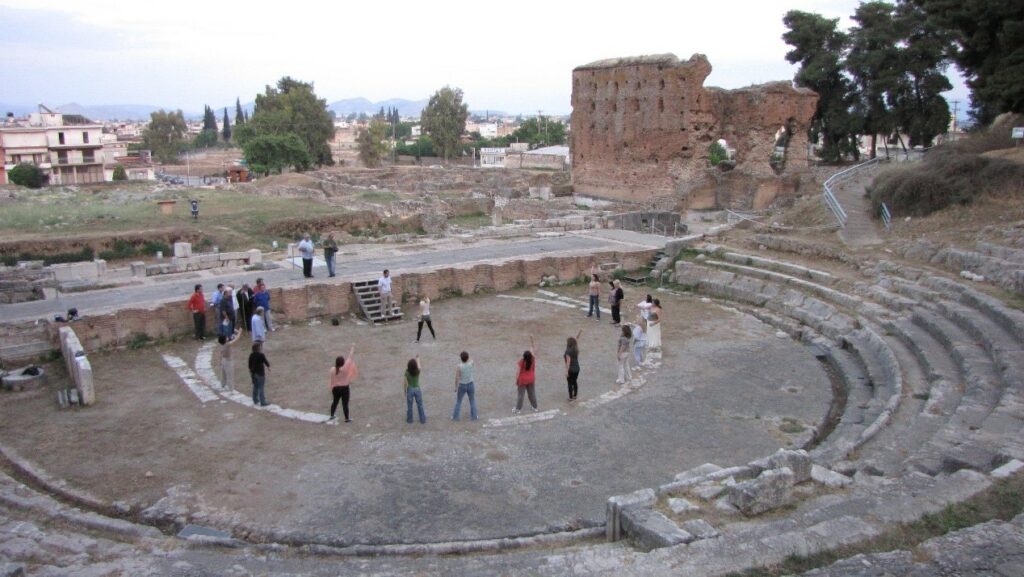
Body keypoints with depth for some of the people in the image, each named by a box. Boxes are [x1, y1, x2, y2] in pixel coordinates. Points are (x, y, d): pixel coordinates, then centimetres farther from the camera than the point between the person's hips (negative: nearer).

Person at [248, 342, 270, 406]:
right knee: (261, 388, 1)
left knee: (255, 387, 18)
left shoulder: (251, 355, 0)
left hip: (253, 373, 6)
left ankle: (255, 401, 29)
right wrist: (268, 367, 13)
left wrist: (250, 372, 21)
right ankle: (262, 402, 6)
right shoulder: (261, 355, -19)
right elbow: (266, 362, -9)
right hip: (260, 373, -6)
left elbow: (250, 365, 7)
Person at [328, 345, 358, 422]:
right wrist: (352, 349, -3)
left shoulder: (333, 370, -8)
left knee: (335, 402, 23)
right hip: (344, 388, -4)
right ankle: (347, 419, 12)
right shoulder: (345, 369, -20)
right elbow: (350, 359, -13)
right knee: (345, 404, 4)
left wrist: (332, 390, 12)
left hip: (336, 388, 4)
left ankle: (331, 416, 34)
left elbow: (331, 382, 0)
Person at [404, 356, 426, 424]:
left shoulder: (407, 373, -18)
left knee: (409, 406, 15)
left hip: (410, 390, -1)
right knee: (420, 405, 12)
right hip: (417, 389, 1)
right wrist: (418, 358, 25)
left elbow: (406, 383, -10)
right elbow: (418, 365, 6)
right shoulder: (418, 371, -16)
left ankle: (409, 419, 27)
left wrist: (405, 391, 5)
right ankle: (422, 420, 20)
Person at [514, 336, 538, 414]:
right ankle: (535, 407, 26)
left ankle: (518, 409, 12)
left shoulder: (522, 362, -23)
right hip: (531, 380, 4)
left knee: (520, 395, 7)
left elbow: (519, 372, -17)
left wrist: (516, 380, -6)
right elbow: (532, 349, -4)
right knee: (532, 393, 17)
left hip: (522, 380, -4)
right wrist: (531, 340, -3)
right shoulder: (533, 360, -15)